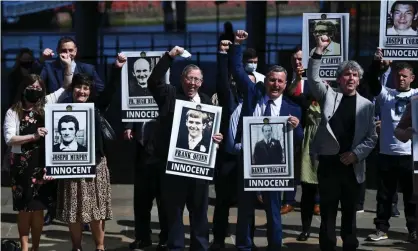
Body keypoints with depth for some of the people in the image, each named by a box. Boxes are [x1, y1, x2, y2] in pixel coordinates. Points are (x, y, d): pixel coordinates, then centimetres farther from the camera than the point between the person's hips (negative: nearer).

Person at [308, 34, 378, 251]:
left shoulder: (367, 105, 7)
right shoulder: (329, 95, 6)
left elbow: (371, 137, 5)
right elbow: (313, 79, -9)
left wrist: (355, 154, -10)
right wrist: (319, 50, -15)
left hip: (352, 165, 1)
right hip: (328, 162, -1)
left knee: (350, 211, 9)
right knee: (328, 211, 4)